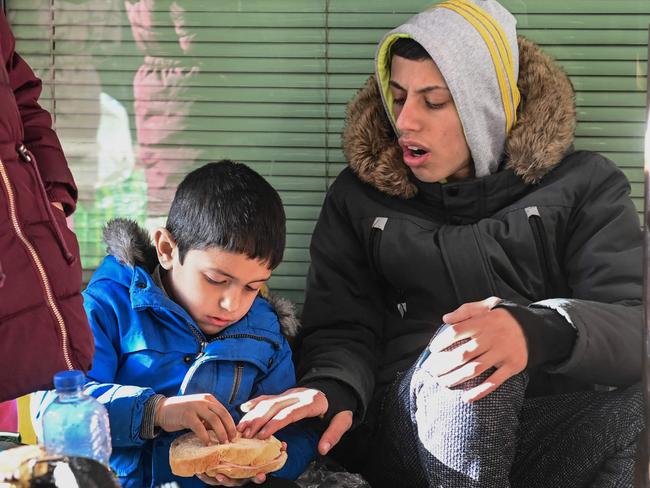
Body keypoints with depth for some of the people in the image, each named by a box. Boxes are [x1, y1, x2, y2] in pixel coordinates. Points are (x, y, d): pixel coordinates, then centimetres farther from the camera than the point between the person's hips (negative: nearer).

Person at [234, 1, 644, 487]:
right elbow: (341, 334, 7)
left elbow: (635, 325, -6)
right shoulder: (359, 197, 15)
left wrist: (538, 331, -30)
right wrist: (331, 390, -20)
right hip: (400, 424, 1)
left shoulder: (581, 186, 9)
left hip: (559, 423, -1)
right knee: (455, 347, -35)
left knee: (639, 409, -35)